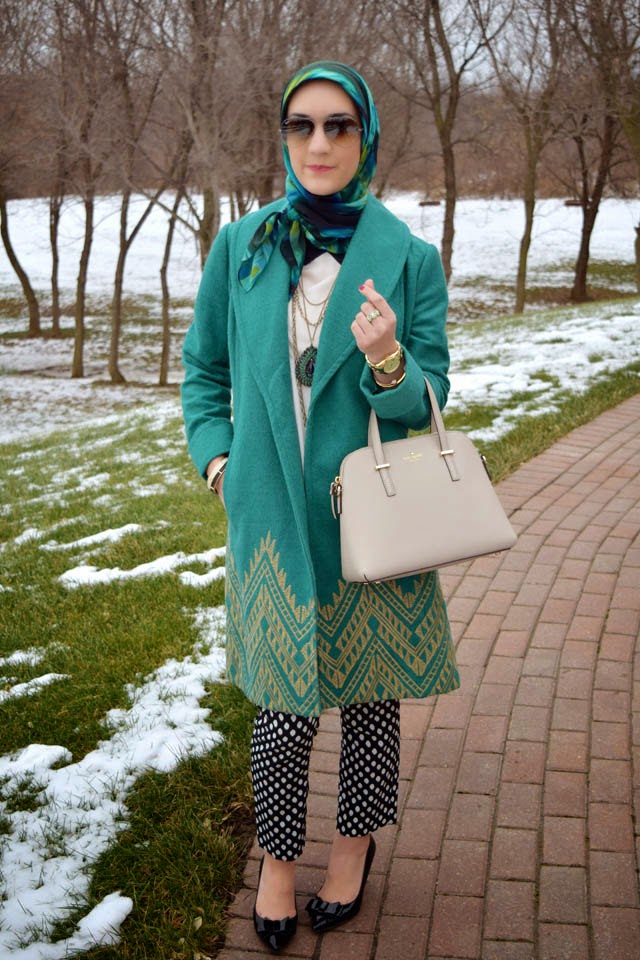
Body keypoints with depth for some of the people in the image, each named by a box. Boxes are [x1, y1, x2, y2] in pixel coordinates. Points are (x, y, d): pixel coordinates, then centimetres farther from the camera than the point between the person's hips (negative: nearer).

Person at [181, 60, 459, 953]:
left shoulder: (410, 257, -4)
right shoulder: (242, 247, 1)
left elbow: (430, 398, -4)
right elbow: (204, 367, 13)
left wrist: (388, 363, -25)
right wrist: (216, 454, 0)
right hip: (273, 517, 1)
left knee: (370, 691, 12)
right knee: (283, 701, 7)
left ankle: (355, 845, 37)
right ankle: (279, 856, 32)